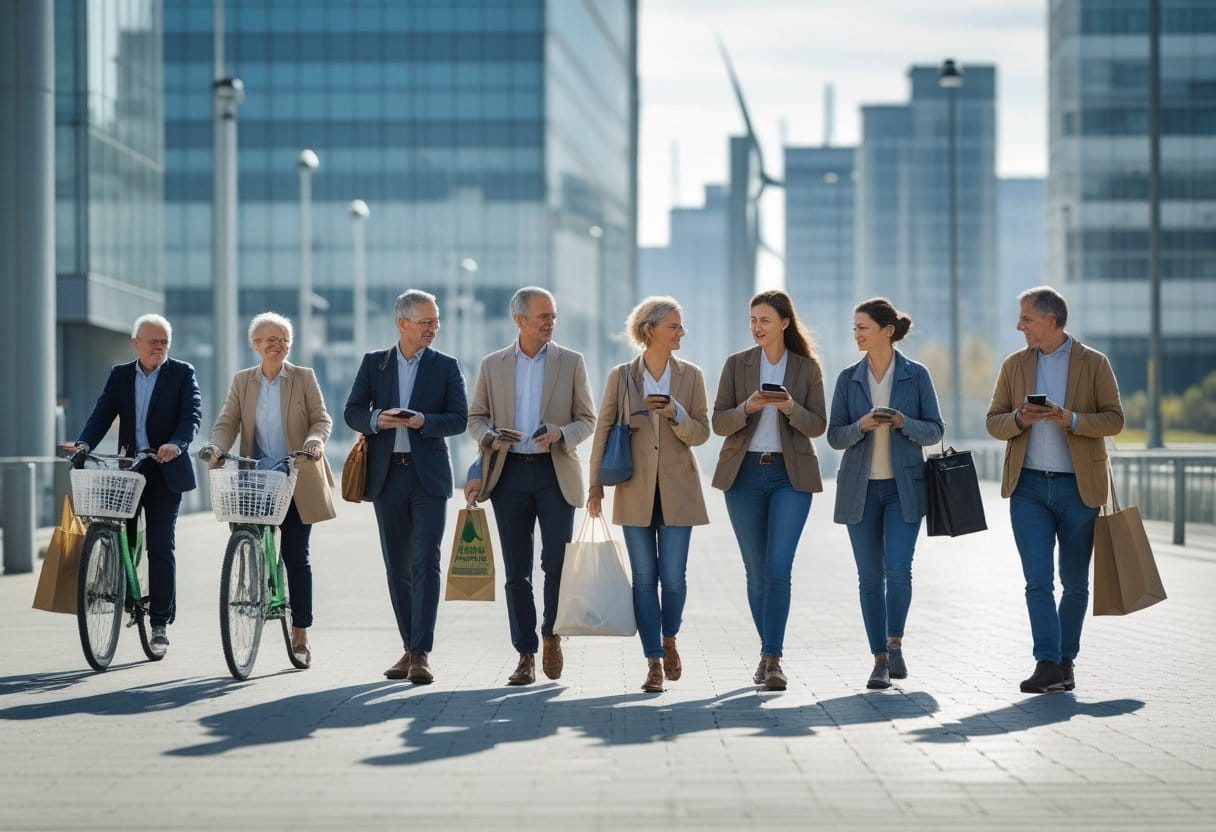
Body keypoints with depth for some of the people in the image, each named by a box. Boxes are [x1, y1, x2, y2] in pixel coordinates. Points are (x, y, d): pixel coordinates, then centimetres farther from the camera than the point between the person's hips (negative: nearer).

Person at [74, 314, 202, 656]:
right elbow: (102, 414, 1)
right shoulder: (120, 375, 10)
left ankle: (160, 624, 1)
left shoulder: (182, 373, 0)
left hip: (165, 471, -3)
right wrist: (84, 444, -18)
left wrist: (176, 443, -32)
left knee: (161, 547, -4)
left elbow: (192, 414, -12)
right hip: (127, 470, 3)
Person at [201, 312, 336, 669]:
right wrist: (216, 447, -19)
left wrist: (315, 440, -23)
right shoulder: (242, 381, 9)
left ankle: (300, 637, 5)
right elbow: (227, 421, 2)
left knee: (296, 556, -1)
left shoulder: (304, 378, 4)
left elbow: (321, 418, -1)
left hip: (297, 482, -2)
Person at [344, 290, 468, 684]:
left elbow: (459, 418, -2)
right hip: (387, 475, 2)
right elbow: (352, 412, 6)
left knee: (425, 563, -11)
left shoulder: (446, 366, 4)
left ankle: (421, 654, -13)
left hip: (428, 475, -2)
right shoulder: (374, 363, 8)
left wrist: (423, 421, -19)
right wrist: (377, 419, -15)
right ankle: (409, 648, 16)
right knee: (397, 566, 7)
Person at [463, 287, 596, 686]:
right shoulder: (492, 365, 8)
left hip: (556, 473, -1)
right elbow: (475, 418, 12)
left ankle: (551, 635, 18)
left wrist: (561, 434, -16)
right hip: (510, 473, 1)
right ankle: (526, 656, 8)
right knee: (516, 571, 2)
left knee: (558, 563, -7)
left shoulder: (572, 362, 5)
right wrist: (490, 438, -11)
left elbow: (587, 419, 5)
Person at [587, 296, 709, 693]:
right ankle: (654, 663, 7)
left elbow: (701, 433, 0)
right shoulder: (621, 377, 1)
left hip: (678, 492, 0)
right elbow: (603, 431, 4)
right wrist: (595, 485, 0)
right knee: (644, 579, 1)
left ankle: (669, 640, 25)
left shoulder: (691, 376, 3)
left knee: (673, 578, -3)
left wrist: (674, 412, -19)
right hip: (636, 492, 0)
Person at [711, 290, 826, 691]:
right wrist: (747, 407, -19)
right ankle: (770, 654, 19)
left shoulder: (807, 367, 3)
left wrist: (791, 408, -20)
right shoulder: (737, 364, 4)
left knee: (778, 568, -12)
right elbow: (718, 423, 1)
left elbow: (817, 425, 0)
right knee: (756, 571, 6)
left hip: (790, 476, -2)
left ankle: (772, 660, -11)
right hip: (744, 475, 2)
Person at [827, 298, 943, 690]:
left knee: (898, 569, -14)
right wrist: (861, 426, -16)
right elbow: (834, 435, 4)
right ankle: (880, 659, 11)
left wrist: (902, 423, -17)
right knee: (870, 576, 3)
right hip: (860, 488, 2)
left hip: (904, 486, -2)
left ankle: (895, 642, 6)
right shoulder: (849, 378, 4)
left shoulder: (916, 375, -1)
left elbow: (935, 430, 1)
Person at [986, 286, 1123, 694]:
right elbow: (994, 422, 9)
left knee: (1074, 582, 7)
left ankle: (1066, 661, 19)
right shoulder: (1015, 365, 9)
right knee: (1038, 581, -8)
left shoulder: (1094, 364, 1)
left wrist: (1070, 419, -20)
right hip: (1029, 487, 1)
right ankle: (1047, 665, -11)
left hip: (1078, 487, -1)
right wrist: (1020, 418, -13)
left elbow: (1114, 419, -4)